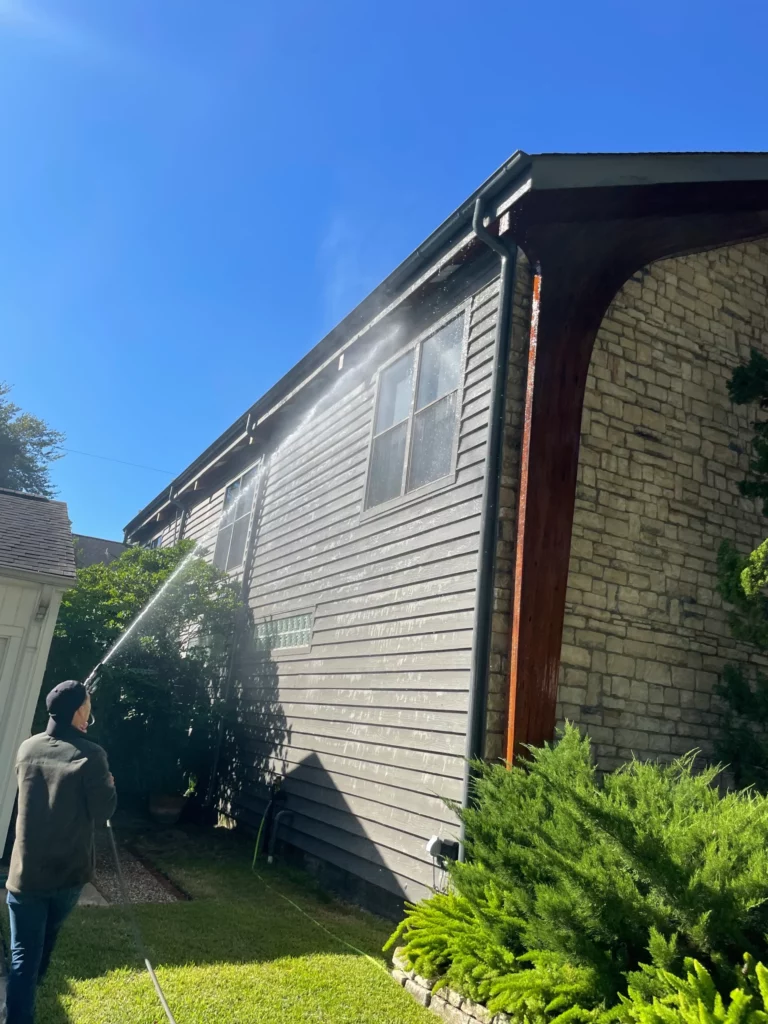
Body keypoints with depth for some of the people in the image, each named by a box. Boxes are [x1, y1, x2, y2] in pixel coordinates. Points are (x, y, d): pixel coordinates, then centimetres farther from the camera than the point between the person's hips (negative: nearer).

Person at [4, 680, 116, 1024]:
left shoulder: (26, 749, -3)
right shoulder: (90, 755, -17)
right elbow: (104, 810, -13)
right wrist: (107, 785, 6)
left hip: (27, 870, 1)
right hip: (69, 870, 0)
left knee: (23, 954, 4)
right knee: (47, 937, 26)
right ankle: (32, 988, 49)